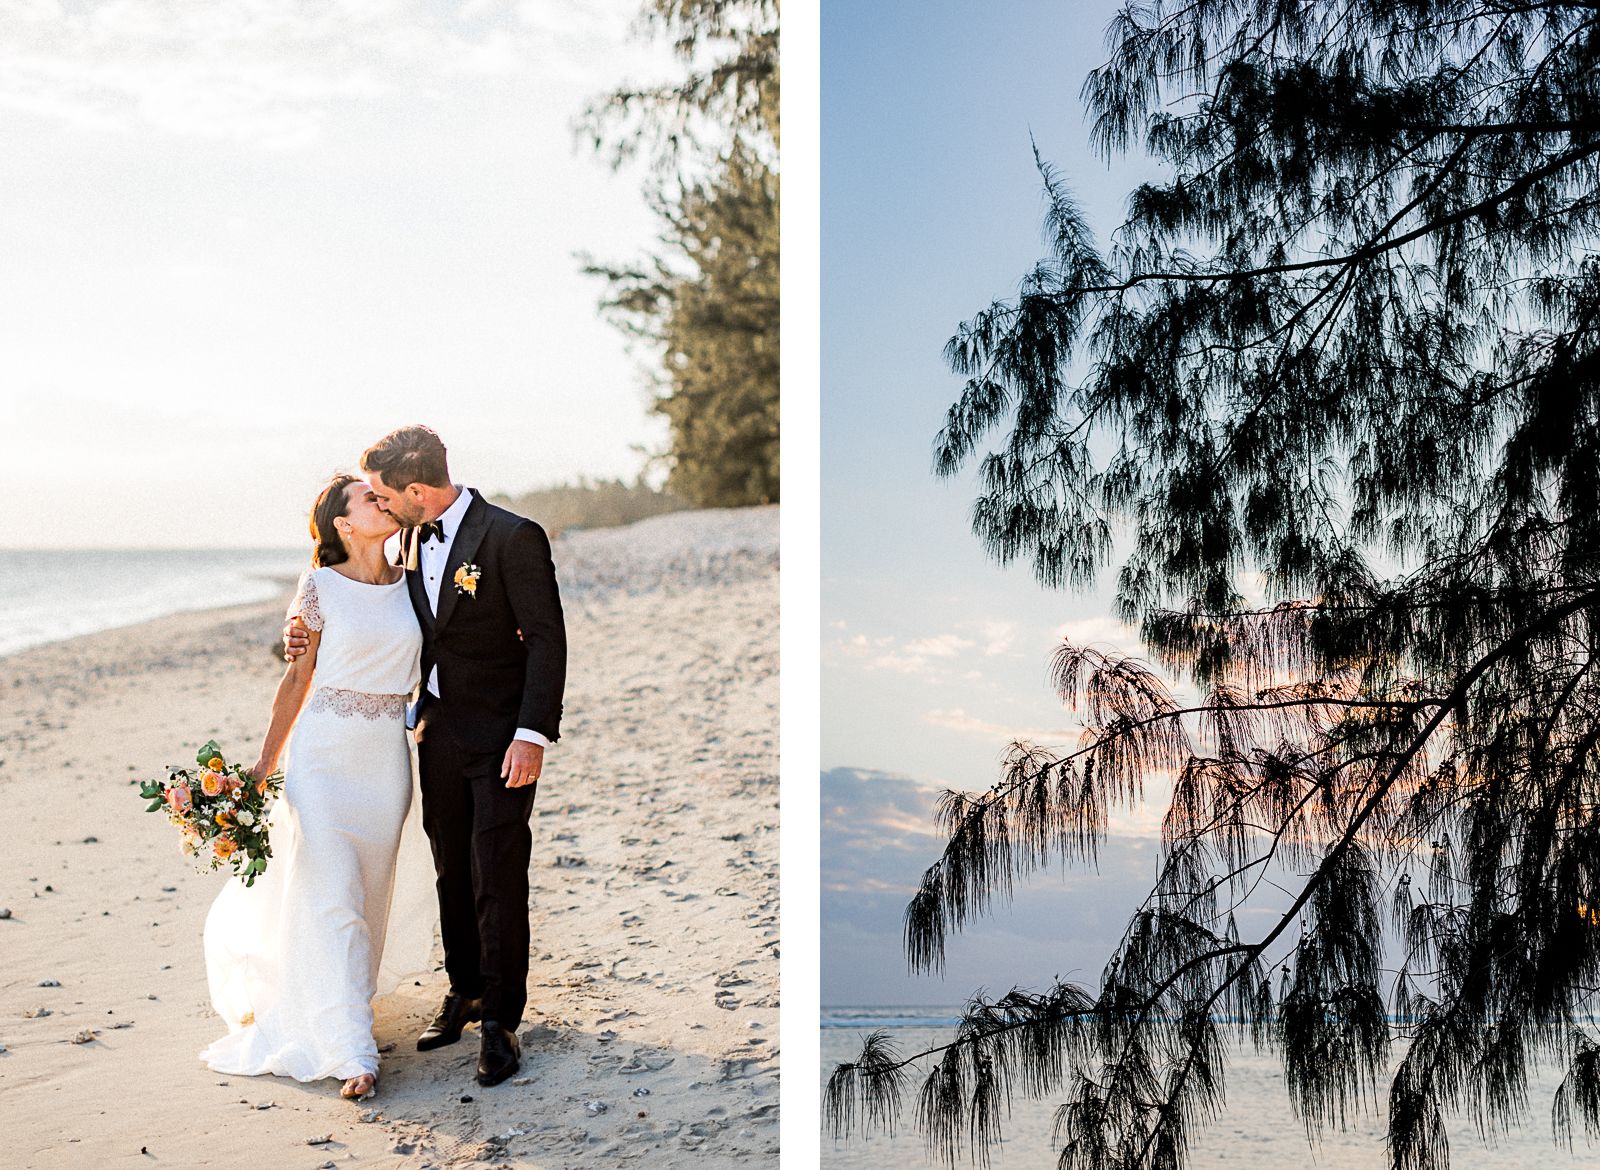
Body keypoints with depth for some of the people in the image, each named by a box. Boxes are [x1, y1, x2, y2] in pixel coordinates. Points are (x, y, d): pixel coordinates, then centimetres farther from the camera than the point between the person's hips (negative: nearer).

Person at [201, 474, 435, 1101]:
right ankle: (351, 1049, -5)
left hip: (388, 755, 4)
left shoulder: (410, 584, 5)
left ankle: (340, 1000, 36)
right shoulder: (320, 587, -6)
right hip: (325, 750, -4)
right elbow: (297, 679, -1)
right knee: (331, 896, -8)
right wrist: (265, 762, 1)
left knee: (371, 895, 12)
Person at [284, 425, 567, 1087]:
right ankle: (465, 992, 31)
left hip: (502, 737, -7)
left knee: (497, 878, -4)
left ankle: (500, 1020, 7)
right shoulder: (412, 538, 7)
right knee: (451, 873, 15)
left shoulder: (512, 537, -16)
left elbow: (547, 638, -16)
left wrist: (533, 734, -21)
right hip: (440, 733, 7)